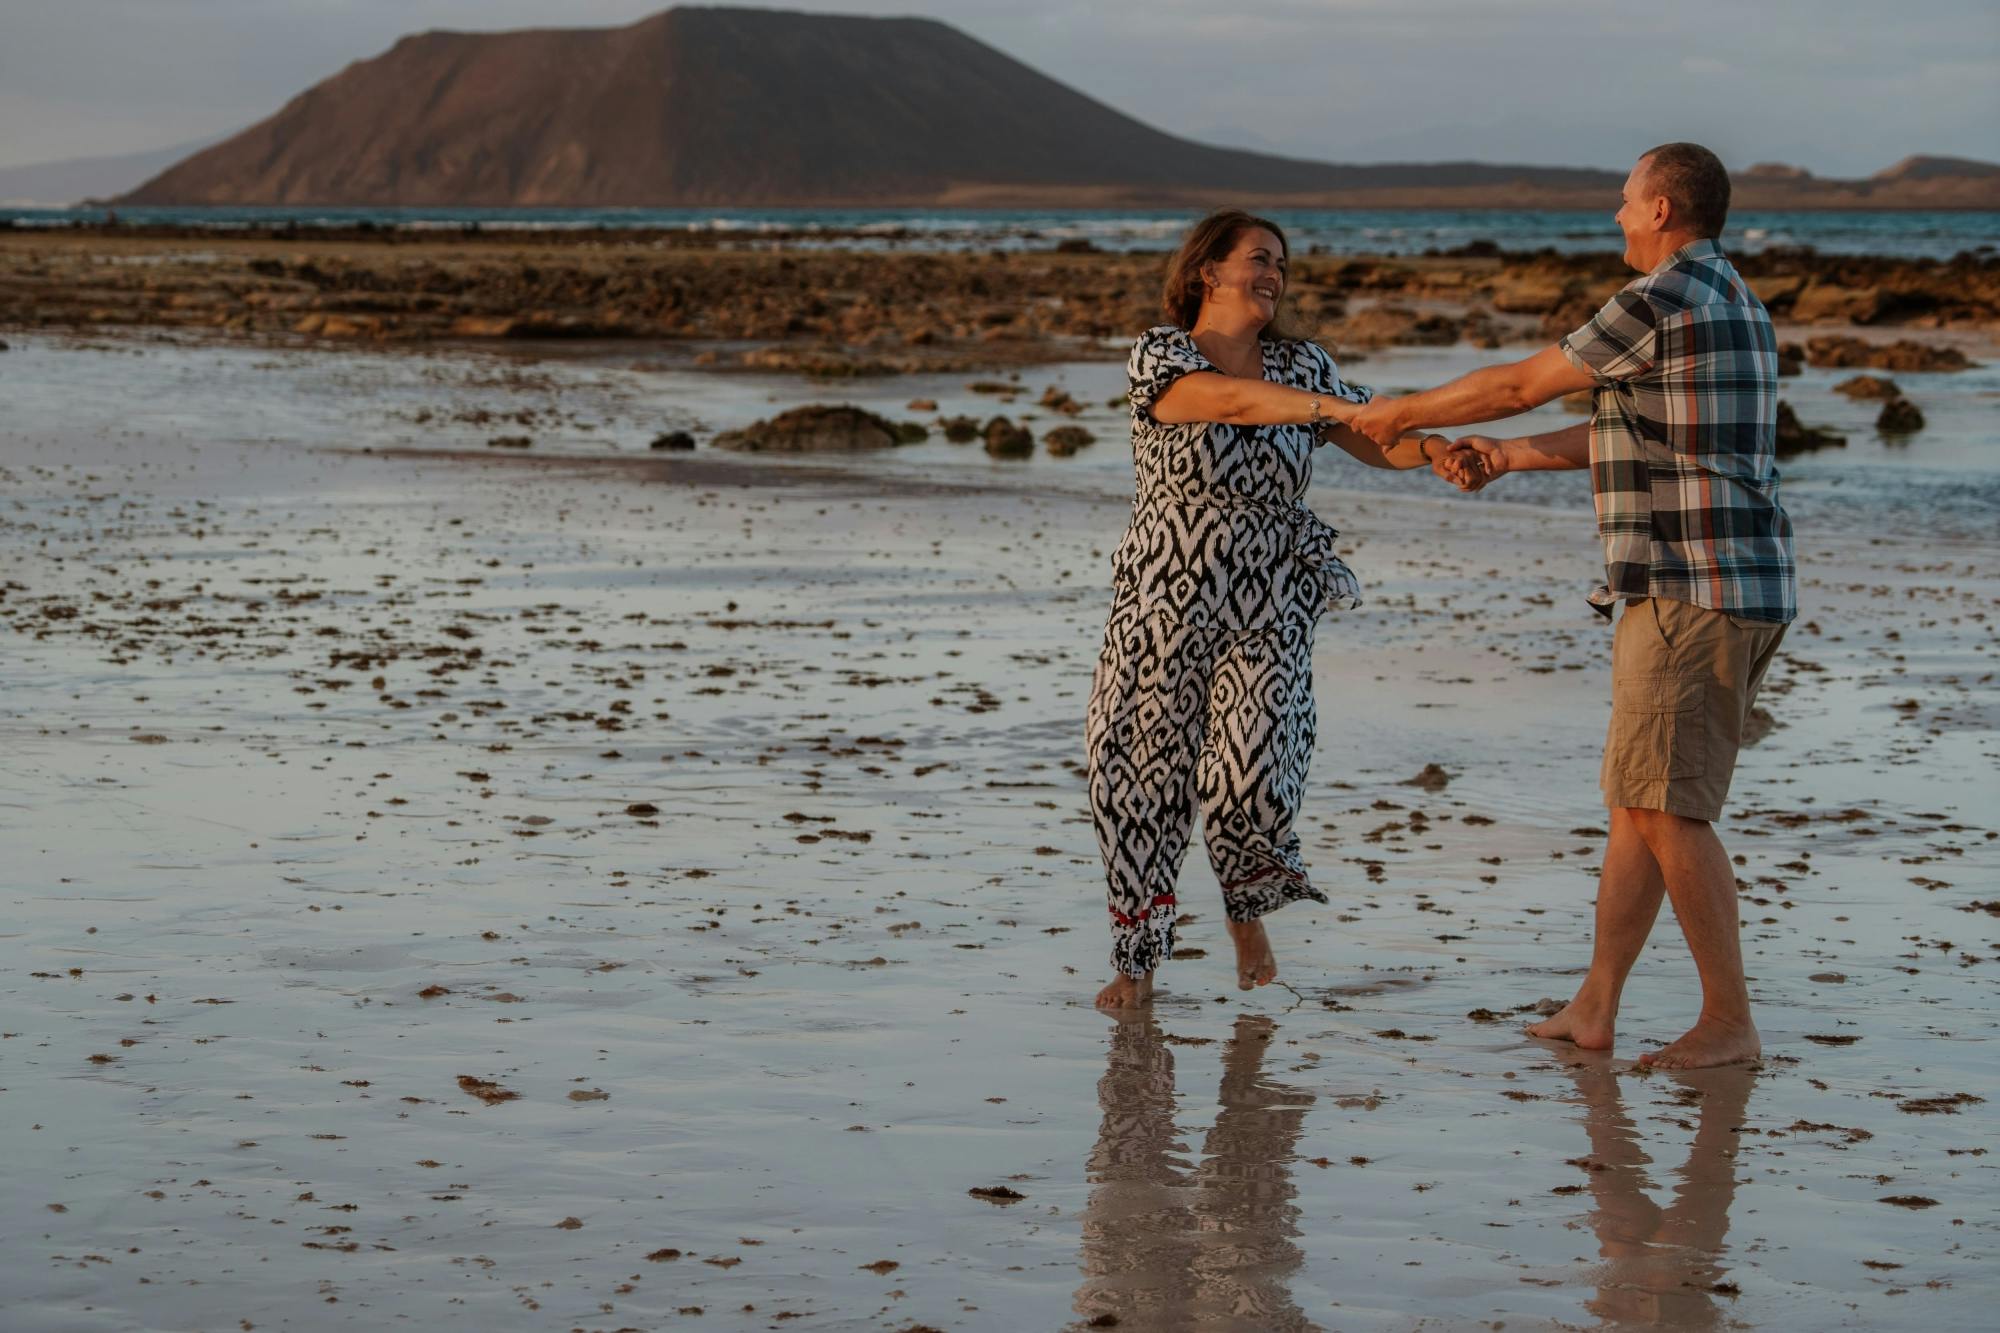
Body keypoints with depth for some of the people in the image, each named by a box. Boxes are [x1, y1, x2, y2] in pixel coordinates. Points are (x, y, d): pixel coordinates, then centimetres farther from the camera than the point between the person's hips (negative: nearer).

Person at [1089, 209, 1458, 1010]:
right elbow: (1230, 399, -24)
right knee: (1143, 771, 1)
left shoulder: (1301, 364, 7)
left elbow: (1378, 445, 4)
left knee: (1253, 771, -12)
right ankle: (1136, 963, 18)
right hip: (1165, 599, -2)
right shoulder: (1159, 355, -6)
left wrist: (1429, 449, -18)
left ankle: (1247, 914, 20)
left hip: (1269, 606, 2)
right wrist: (1338, 407, -35)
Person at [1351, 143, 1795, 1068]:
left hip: (1688, 590, -10)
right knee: (1637, 800, 12)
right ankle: (1593, 1010, 15)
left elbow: (1520, 385, -4)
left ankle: (1729, 1021, -4)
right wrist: (1508, 459, 29)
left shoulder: (1660, 302, -13)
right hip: (1747, 587, 10)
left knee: (1667, 805, -6)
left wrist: (1404, 413, 10)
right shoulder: (1733, 306, 19)